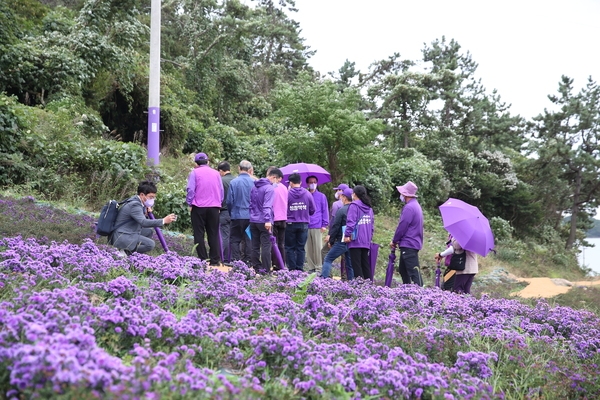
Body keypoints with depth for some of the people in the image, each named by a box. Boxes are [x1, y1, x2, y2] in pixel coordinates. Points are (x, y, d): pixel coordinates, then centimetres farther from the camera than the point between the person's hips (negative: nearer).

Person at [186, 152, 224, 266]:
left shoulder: (194, 173, -3)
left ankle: (203, 259, 2)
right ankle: (215, 260, 6)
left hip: (199, 207, -3)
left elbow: (190, 190, -7)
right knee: (214, 234, 8)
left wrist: (190, 203, 3)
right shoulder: (216, 173, 9)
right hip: (214, 207, 3)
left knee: (199, 234, 4)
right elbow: (221, 191, 11)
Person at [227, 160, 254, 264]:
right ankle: (248, 261, 11)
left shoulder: (233, 182, -8)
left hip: (237, 216, -1)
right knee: (249, 240, 10)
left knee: (235, 239, 7)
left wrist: (231, 213, 10)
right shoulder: (254, 182, -5)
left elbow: (229, 201, -5)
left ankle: (235, 260, 4)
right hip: (251, 216, 2)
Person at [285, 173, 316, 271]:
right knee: (301, 248, 8)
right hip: (304, 224, 2)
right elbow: (312, 210, 4)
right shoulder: (307, 194, 0)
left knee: (290, 248, 6)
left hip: (290, 224, -2)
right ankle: (300, 269, 5)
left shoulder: (287, 194, -9)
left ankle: (291, 269, 4)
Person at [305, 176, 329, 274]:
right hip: (306, 227, 2)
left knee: (317, 248, -3)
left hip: (317, 227, -2)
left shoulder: (321, 196, 8)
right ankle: (311, 268, 9)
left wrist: (324, 225, -2)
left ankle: (318, 269, 1)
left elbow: (325, 211, 6)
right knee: (308, 248, 3)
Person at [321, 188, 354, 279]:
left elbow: (335, 227, -10)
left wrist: (331, 241, 0)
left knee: (328, 259, 4)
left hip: (341, 241, -6)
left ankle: (323, 278, -4)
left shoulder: (341, 210, -11)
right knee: (350, 264, 13)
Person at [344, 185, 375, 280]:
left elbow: (351, 222, -15)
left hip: (356, 240, -7)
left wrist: (347, 235, -12)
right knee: (365, 265, 11)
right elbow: (372, 224, 18)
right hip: (366, 242, 7)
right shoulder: (369, 208, 16)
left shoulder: (354, 205, -6)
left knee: (356, 265, -5)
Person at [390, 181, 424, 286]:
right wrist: (398, 240, 17)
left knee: (413, 272, -11)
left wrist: (394, 241, -3)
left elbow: (402, 226, -17)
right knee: (403, 269, 17)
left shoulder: (409, 207, -17)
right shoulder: (416, 206, 16)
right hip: (413, 243, 11)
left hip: (409, 245, -11)